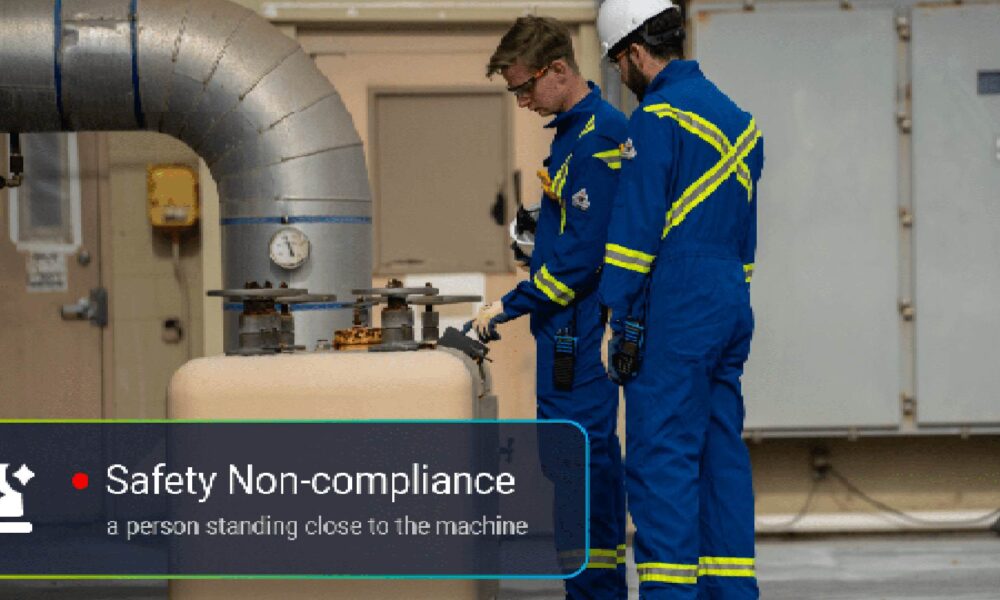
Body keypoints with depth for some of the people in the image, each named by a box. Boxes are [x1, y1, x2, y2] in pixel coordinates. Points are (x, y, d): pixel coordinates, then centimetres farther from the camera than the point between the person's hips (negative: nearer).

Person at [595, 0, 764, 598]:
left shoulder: (659, 118, -10)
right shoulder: (738, 118, 18)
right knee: (722, 454, 10)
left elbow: (637, 228, -13)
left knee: (661, 458, -7)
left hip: (674, 316, -9)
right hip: (731, 309, 9)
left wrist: (625, 325, -11)